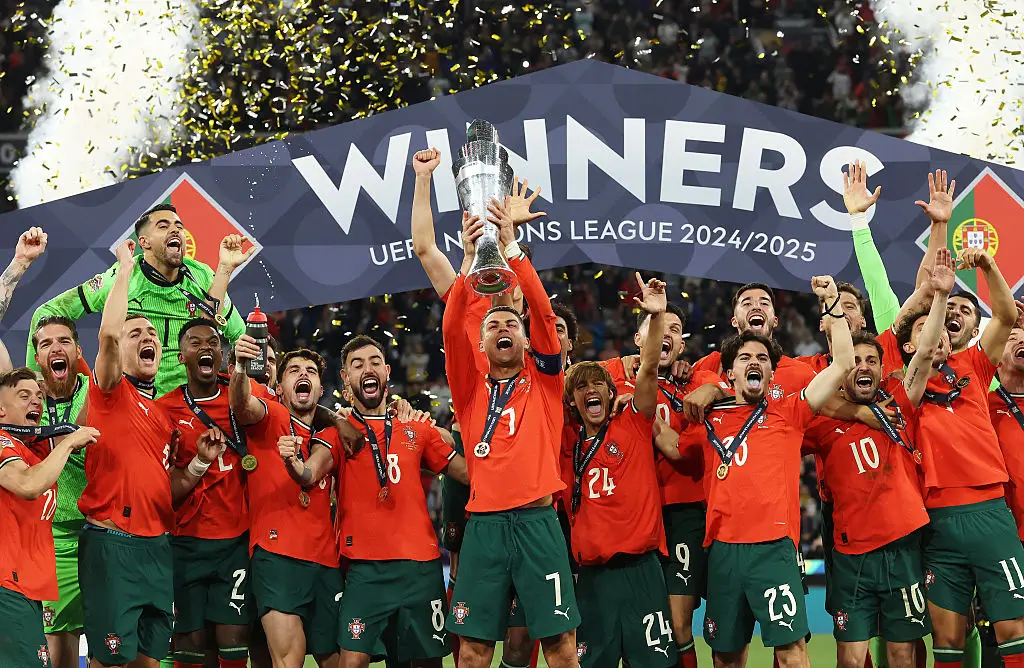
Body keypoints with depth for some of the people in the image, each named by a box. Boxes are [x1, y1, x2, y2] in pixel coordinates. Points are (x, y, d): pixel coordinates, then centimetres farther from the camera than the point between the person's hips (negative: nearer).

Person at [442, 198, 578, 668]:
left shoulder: (543, 380, 12)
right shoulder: (472, 389, 14)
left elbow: (543, 313, -1)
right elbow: (452, 331, -1)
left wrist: (511, 247, -8)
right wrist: (469, 259, -11)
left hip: (537, 520, -1)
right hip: (484, 521, 1)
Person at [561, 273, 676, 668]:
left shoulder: (632, 426, 4)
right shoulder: (566, 446, 11)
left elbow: (649, 368, -7)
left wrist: (656, 317, -21)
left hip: (641, 568, -3)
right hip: (592, 575, 3)